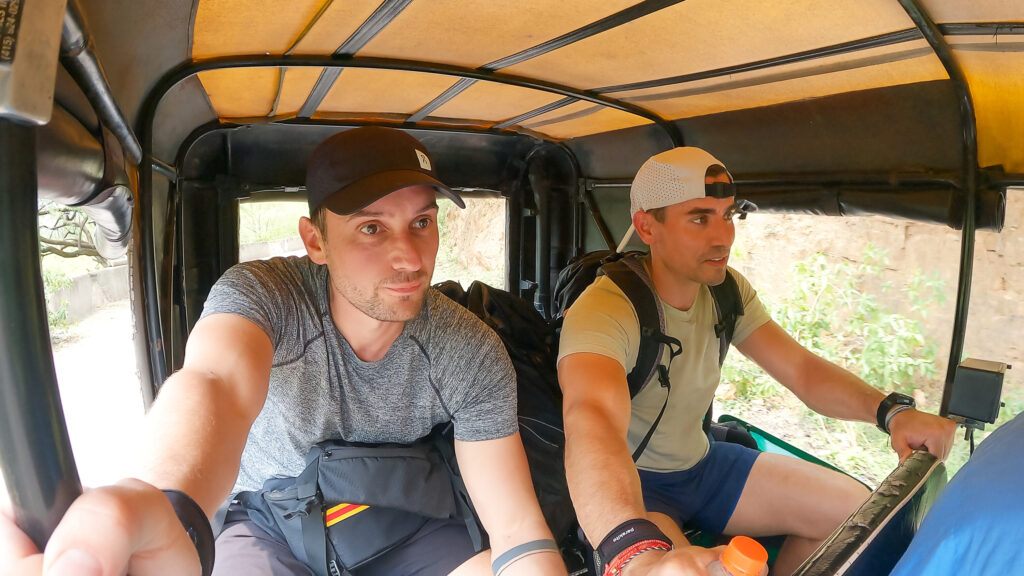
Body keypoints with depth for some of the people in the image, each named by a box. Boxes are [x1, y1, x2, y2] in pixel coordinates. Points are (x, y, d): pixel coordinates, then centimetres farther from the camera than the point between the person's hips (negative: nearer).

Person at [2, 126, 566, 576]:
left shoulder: (472, 353, -18)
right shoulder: (261, 292, -23)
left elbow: (518, 530, -18)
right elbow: (216, 381, -47)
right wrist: (163, 509, -69)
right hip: (271, 528, -1)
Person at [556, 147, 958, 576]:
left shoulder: (728, 290, -2)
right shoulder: (603, 312, -29)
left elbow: (802, 370, -2)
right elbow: (592, 423, -47)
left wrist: (890, 411, -22)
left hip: (701, 463, 7)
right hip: (630, 482, -7)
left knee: (853, 509, 2)